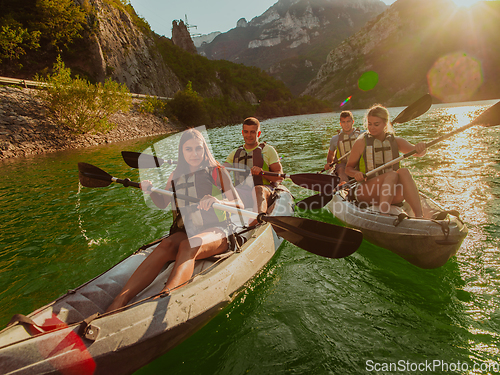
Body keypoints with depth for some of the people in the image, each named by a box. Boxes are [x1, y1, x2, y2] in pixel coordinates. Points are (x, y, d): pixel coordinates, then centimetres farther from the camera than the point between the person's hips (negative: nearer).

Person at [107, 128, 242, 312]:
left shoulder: (217, 172, 1)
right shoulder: (176, 176, 14)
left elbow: (239, 206, -6)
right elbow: (163, 203, 25)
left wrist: (217, 201, -27)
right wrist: (151, 191, 3)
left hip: (216, 230, -3)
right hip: (186, 230, 3)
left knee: (188, 246, -36)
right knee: (166, 245, -30)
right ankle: (119, 301, -41)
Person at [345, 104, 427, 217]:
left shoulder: (395, 141, 10)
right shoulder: (361, 142, 1)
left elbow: (417, 152, -4)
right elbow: (348, 168, 3)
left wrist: (421, 147, -27)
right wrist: (356, 173, -19)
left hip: (391, 193, 3)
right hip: (366, 192, -3)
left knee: (403, 171, -27)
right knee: (392, 174, -30)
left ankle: (419, 216, -38)